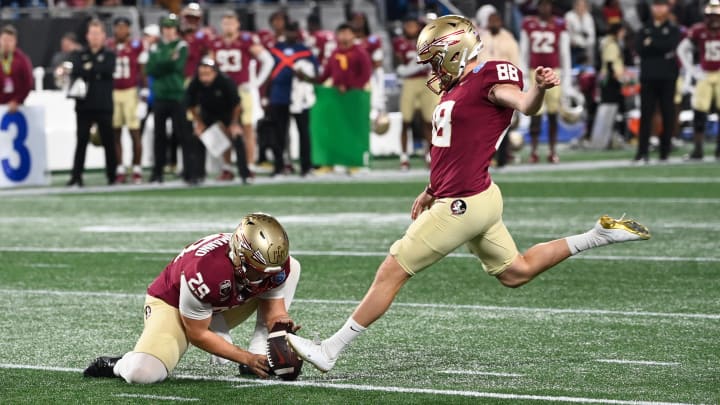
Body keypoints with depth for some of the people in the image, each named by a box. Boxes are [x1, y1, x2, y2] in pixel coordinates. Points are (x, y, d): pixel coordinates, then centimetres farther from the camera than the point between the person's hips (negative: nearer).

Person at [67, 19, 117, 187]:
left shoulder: (109, 55, 8)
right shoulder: (80, 55, 13)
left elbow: (108, 70, -12)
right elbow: (75, 72, -4)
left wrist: (90, 68, -5)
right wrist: (97, 72, -15)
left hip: (104, 105, -1)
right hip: (84, 104, 1)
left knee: (108, 140, 3)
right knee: (81, 140, -1)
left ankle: (112, 175, 10)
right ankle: (76, 176, -2)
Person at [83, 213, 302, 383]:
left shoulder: (275, 264, -23)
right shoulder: (203, 272, -40)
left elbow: (275, 314, -8)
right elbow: (197, 335, -25)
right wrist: (246, 358, -25)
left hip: (223, 308, 7)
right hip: (173, 305, -6)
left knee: (292, 268, -9)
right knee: (143, 374, -34)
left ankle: (262, 357, -10)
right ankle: (117, 365, 4)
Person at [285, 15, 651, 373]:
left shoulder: (490, 78, -12)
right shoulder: (456, 89, 15)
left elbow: (525, 105, -30)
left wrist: (539, 87, -51)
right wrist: (431, 192, 26)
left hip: (464, 203, -10)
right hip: (475, 199, 10)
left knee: (392, 271, -5)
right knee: (515, 273, 22)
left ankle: (329, 351, 0)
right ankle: (599, 235, 23)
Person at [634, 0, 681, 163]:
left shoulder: (673, 30, 7)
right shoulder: (645, 30, 14)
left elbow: (669, 45, -12)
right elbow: (639, 47, -3)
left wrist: (651, 43, -5)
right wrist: (661, 51, -9)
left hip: (667, 77, -2)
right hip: (648, 76, 2)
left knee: (667, 114, 1)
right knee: (645, 114, -3)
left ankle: (665, 151, 7)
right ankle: (643, 152, -5)